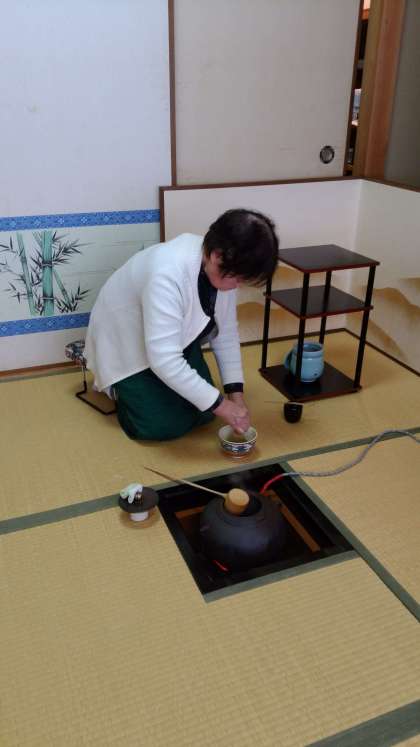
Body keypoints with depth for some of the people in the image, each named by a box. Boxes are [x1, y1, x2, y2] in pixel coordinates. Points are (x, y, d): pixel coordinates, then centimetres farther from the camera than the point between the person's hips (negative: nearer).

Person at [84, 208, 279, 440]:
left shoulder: (223, 269, -17)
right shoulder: (168, 273, -40)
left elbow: (226, 333, -6)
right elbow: (164, 360, -40)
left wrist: (235, 392, -13)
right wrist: (221, 405, -34)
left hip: (178, 340, 6)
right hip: (125, 345, -6)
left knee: (203, 411, -1)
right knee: (165, 426, -13)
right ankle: (119, 386, 15)